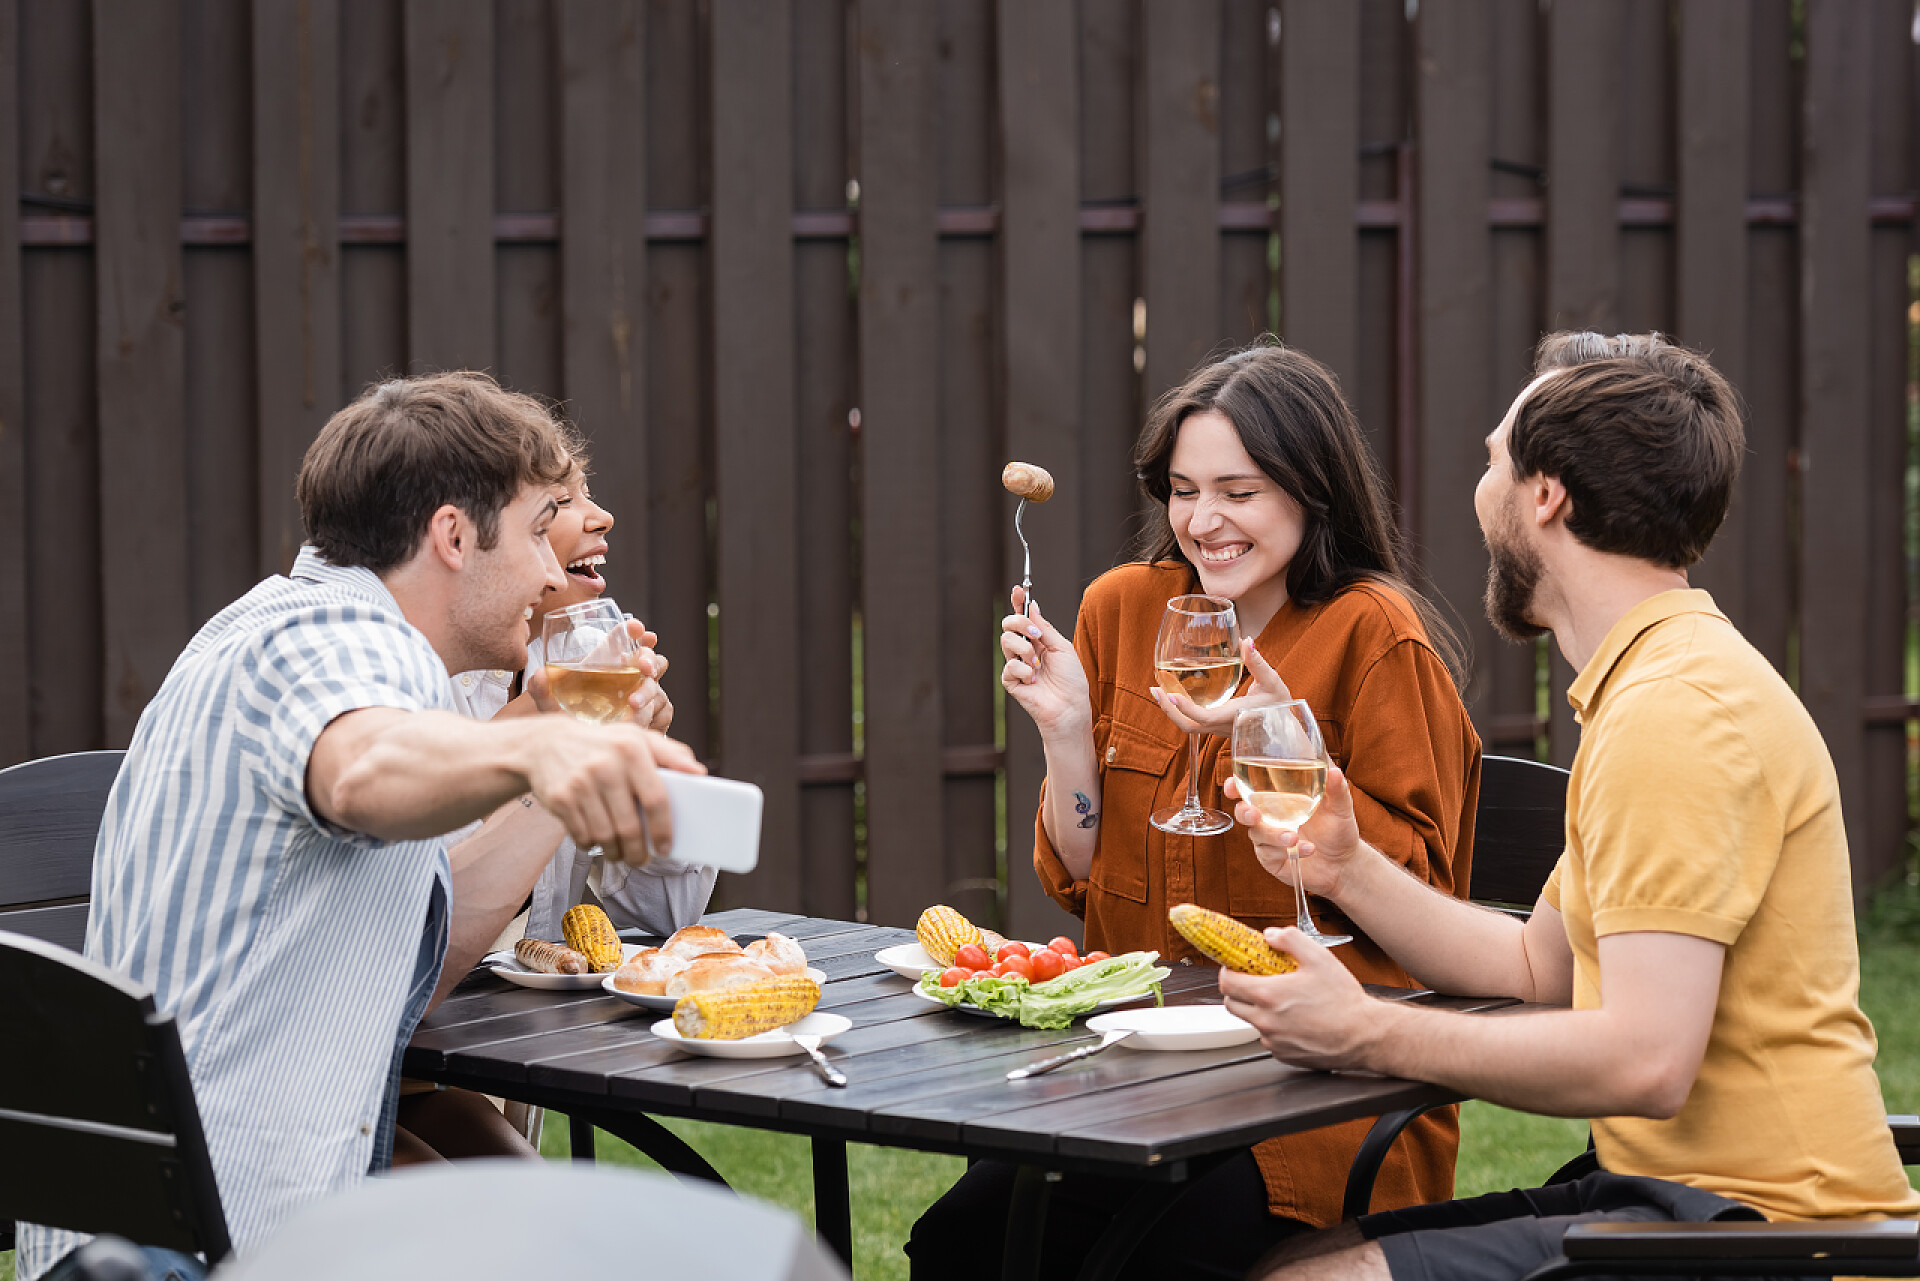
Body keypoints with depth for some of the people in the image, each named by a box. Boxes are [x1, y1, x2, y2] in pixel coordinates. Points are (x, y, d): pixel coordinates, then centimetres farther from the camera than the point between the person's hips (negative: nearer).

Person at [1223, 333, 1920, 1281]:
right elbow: (1540, 967, 22)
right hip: (1679, 1187, 10)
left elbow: (1645, 1060, -26)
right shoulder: (1653, 684, 18)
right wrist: (1348, 870, 12)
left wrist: (1368, 1036, -17)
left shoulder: (1674, 711, -18)